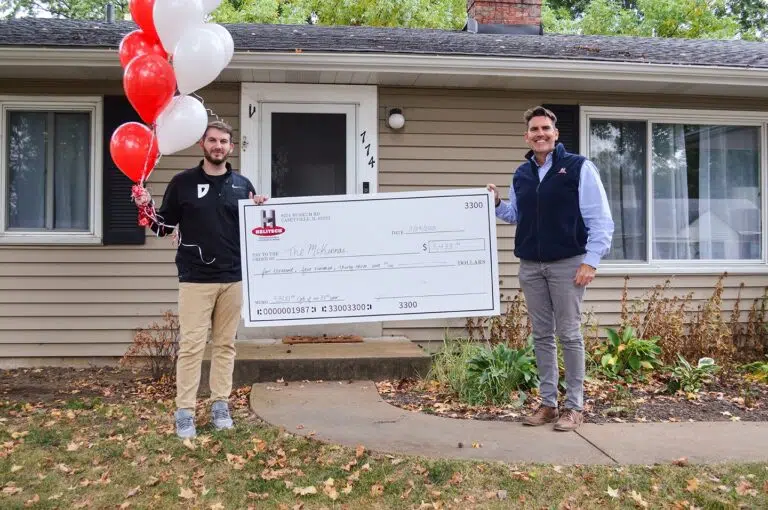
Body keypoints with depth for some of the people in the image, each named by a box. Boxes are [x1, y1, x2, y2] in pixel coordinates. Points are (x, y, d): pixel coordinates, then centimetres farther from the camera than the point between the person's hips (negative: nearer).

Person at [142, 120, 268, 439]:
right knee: (191, 345, -2)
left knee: (225, 344, 10)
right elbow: (163, 226, 4)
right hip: (195, 279, -3)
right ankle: (184, 412, 7)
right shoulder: (183, 182, 1)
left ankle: (220, 405, 20)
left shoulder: (242, 184, 9)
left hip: (232, 278, 3)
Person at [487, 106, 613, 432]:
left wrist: (591, 261, -15)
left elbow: (600, 219, -8)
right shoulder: (521, 174, 11)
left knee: (569, 334, 0)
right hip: (530, 266, 5)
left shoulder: (579, 167, -5)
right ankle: (548, 403, 19)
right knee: (541, 336, 9)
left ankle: (575, 406, 11)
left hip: (567, 264, -5)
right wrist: (496, 203, 2)